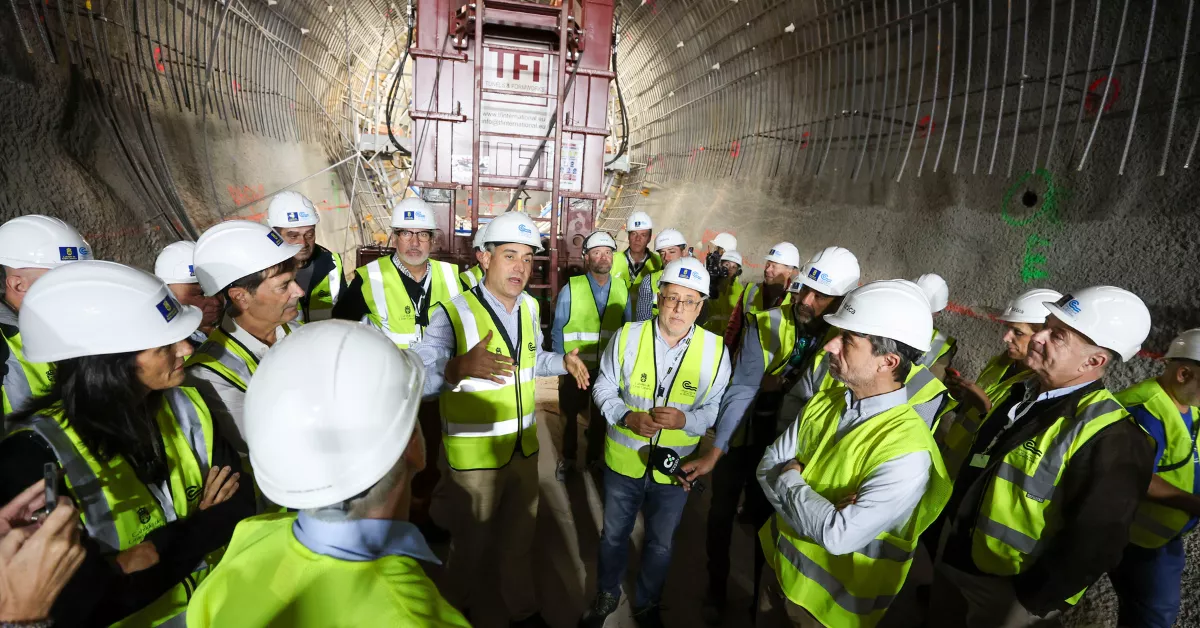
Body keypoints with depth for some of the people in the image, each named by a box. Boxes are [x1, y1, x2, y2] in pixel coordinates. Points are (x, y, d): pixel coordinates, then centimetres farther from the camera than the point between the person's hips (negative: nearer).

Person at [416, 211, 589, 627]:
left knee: (520, 540, 24)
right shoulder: (453, 313, -21)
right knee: (469, 546, 19)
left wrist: (563, 362, 1)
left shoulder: (529, 308, 1)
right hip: (473, 458, -5)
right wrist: (459, 368, -48)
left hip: (524, 450, 5)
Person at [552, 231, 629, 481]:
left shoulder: (622, 290, -5)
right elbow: (557, 331, -8)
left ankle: (594, 459, 42)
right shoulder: (571, 288, -13)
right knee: (570, 416, 17)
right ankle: (567, 459, 40)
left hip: (608, 369, 2)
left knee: (600, 417, 19)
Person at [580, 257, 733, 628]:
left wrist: (685, 420, -27)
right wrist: (627, 416, -22)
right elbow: (604, 388, -4)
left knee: (660, 543, 23)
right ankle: (607, 596, 51)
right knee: (614, 535, 22)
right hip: (623, 460, 0)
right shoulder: (628, 335, -13)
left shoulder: (715, 349, -13)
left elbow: (716, 409, -6)